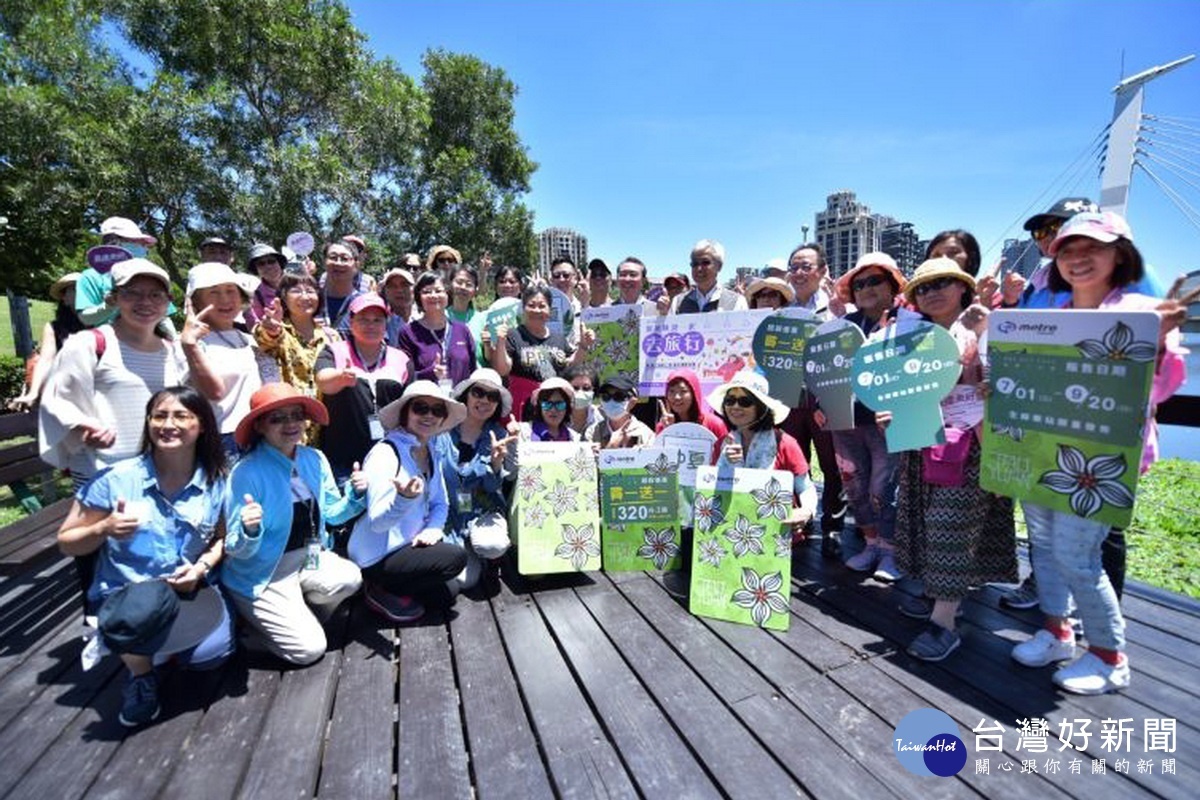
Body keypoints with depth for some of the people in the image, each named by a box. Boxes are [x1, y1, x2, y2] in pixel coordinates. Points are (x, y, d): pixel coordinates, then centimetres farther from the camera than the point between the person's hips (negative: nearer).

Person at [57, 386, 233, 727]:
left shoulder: (215, 483, -4)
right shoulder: (116, 479, -9)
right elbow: (66, 542, 0)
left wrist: (203, 566, -9)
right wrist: (104, 529, -21)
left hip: (190, 593, 2)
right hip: (123, 596, -2)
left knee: (210, 653, -25)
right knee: (147, 604, -38)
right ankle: (141, 673, 0)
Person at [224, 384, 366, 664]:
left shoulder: (315, 459, -2)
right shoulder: (246, 473, -19)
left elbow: (331, 514, 8)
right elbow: (237, 550, -14)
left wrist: (355, 495, -12)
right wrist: (249, 530, -37)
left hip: (309, 557, 5)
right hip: (263, 574, -5)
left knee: (350, 579, -25)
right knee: (309, 648, -12)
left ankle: (300, 612, 8)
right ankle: (253, 626, 18)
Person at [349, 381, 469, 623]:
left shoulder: (430, 453, 3)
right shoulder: (385, 453, -22)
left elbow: (440, 503, 8)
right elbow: (376, 522, -25)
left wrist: (433, 528, -13)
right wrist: (404, 499, -44)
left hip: (408, 546, 8)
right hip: (378, 558, -7)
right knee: (456, 556, -19)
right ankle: (382, 592, -2)